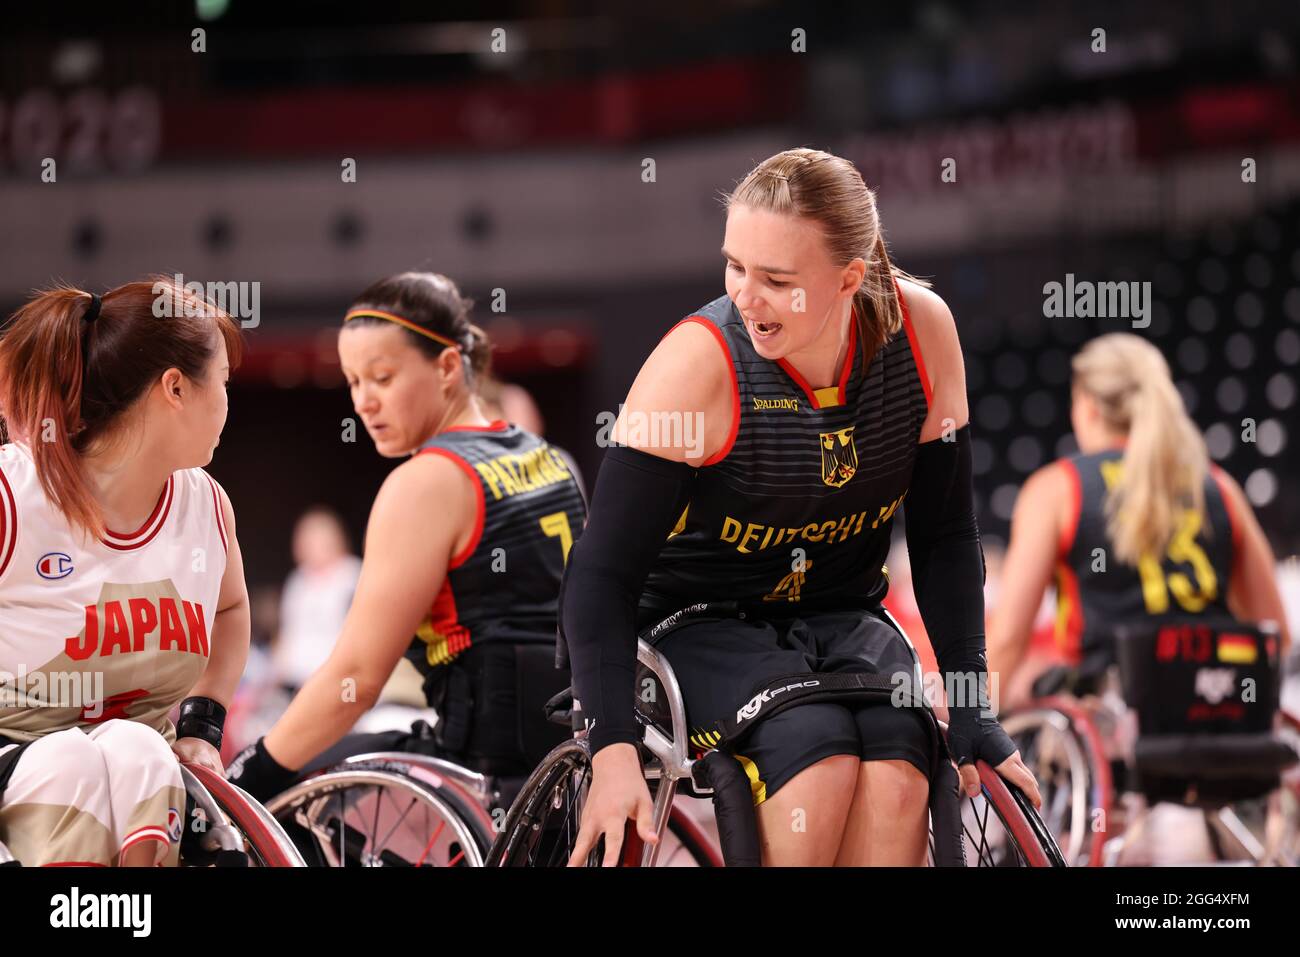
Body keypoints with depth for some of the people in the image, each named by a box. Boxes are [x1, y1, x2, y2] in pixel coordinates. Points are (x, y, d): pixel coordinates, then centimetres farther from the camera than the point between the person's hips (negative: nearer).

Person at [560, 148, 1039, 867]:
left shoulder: (919, 329, -13)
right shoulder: (699, 362, -23)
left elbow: (944, 537, -2)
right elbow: (600, 576, -22)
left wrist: (971, 710, -9)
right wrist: (613, 751, -34)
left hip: (839, 618, 3)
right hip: (699, 626, -3)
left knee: (896, 775, -27)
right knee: (818, 754, -32)